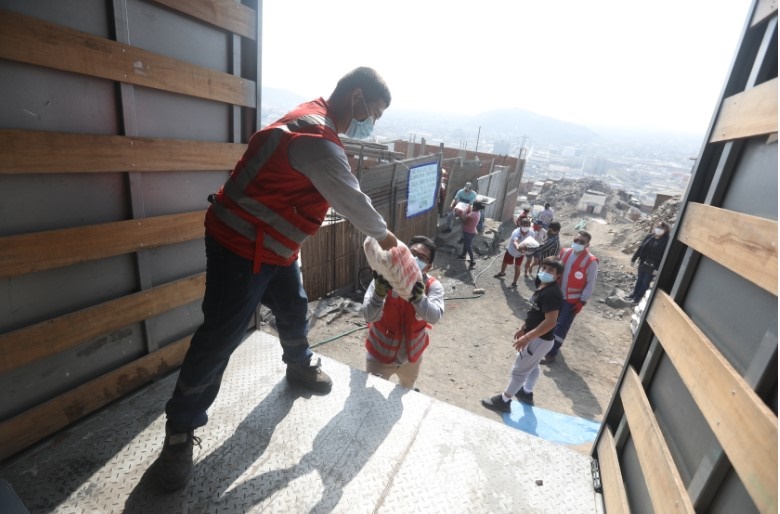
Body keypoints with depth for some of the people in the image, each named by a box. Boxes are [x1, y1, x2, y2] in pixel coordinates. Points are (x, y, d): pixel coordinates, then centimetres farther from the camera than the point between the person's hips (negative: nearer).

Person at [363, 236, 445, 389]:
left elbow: (434, 317, -36)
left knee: (406, 391, 31)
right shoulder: (385, 279, -24)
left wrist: (417, 295, -54)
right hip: (380, 354, -3)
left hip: (412, 355, 4)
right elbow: (369, 316, -33)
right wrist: (380, 291, -52)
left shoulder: (433, 286, -18)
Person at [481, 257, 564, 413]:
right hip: (536, 337, 10)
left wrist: (527, 337, -31)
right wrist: (523, 328, 16)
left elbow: (550, 322, -32)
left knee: (519, 369, 3)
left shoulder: (552, 293, -28)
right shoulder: (543, 286, 3)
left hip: (540, 339, -10)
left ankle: (503, 401, 17)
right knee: (532, 366, 27)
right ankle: (526, 393, 49)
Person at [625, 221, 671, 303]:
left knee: (645, 282, 9)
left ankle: (638, 297, 22)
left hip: (652, 267, -4)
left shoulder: (666, 242, -15)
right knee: (639, 280, 18)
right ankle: (634, 294, 33)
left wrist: (657, 269, -18)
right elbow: (641, 248, 6)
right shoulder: (650, 236, -1)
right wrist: (634, 259, 7)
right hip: (643, 263, 4)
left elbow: (664, 257, -16)